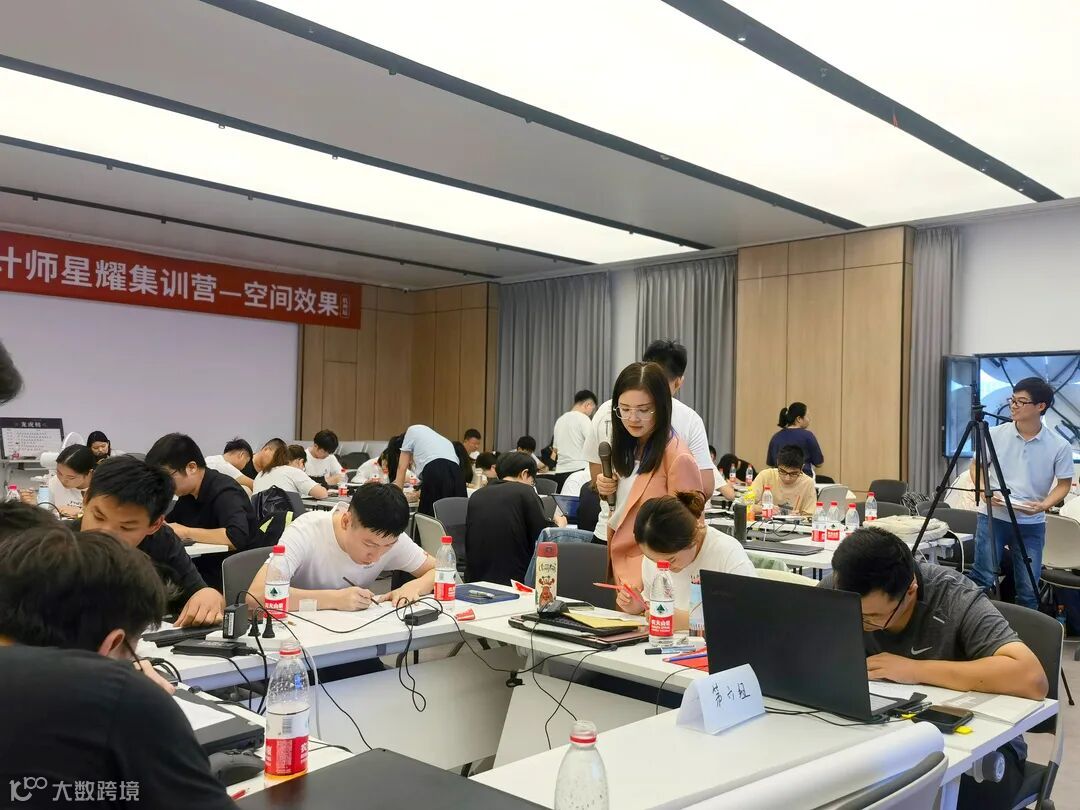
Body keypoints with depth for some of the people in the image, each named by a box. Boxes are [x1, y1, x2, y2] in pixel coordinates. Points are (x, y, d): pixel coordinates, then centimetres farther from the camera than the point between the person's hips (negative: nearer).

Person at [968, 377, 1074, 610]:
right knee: (982, 578, -4)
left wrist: (1043, 505, -17)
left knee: (1028, 588, 7)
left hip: (1031, 524, 0)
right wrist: (985, 491, -11)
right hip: (993, 517, 0)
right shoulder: (996, 434, -5)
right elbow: (976, 466, 8)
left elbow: (1064, 484, 2)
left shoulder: (1059, 446, -7)